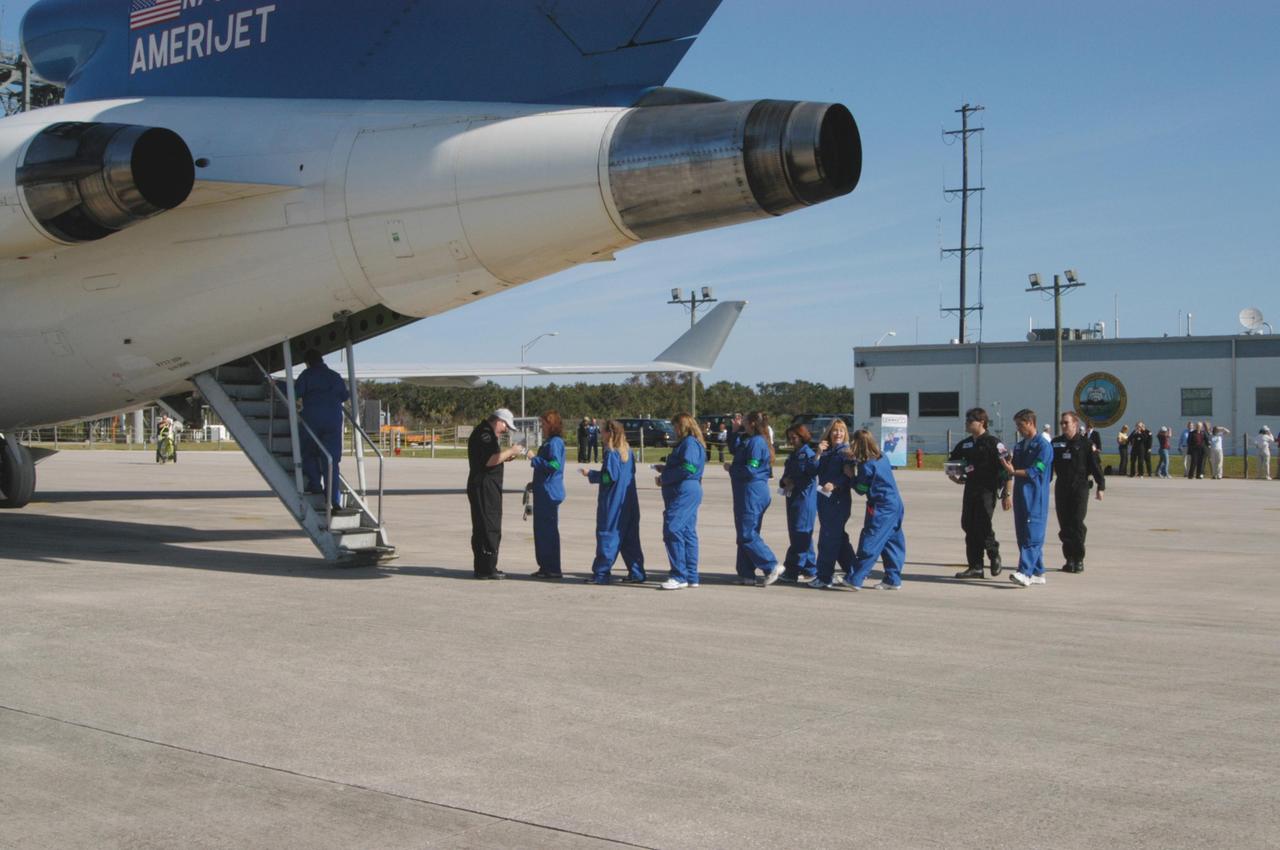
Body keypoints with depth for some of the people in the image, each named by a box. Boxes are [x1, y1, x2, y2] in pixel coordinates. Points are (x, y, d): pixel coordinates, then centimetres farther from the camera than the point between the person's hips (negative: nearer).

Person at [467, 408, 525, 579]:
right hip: (484, 486, -11)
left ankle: (484, 568, 18)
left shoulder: (487, 434, 20)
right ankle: (487, 569, -7)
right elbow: (489, 460, -24)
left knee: (485, 527, 13)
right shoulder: (484, 433, -14)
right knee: (489, 527, -9)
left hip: (488, 487, 11)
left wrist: (506, 457, 14)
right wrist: (510, 451, -14)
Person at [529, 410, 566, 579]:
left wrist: (535, 459, -18)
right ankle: (545, 566, 19)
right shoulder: (548, 442, 16)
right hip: (543, 492, 10)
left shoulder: (555, 442, -15)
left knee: (548, 529, -6)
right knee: (541, 529, 13)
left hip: (550, 493, -10)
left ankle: (552, 569, -1)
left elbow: (554, 465, -24)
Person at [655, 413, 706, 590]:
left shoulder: (689, 443, -11)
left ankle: (679, 576, -14)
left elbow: (687, 468, -21)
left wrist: (664, 479, -13)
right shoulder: (689, 443, 21)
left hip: (684, 493, -11)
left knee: (672, 530, -13)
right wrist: (665, 469, 15)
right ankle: (691, 577, 12)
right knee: (688, 533, 10)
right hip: (691, 491, 11)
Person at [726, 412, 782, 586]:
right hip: (748, 492, 10)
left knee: (747, 535, -8)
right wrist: (735, 430, 19)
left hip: (751, 492, -10)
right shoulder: (749, 441, 15)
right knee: (745, 534, 12)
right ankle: (746, 574, 15)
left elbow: (750, 470, -21)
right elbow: (733, 449, 29)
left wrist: (731, 468, -6)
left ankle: (772, 566, -9)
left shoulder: (755, 442, -16)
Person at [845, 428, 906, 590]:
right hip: (896, 505, 8)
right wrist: (856, 460, 19)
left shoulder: (866, 466, -14)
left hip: (881, 508, -8)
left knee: (869, 543, -7)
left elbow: (861, 489, -9)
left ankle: (856, 579, -8)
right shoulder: (882, 458, 8)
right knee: (892, 542, 11)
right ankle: (893, 579, 14)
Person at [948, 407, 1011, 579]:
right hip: (970, 489, 7)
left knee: (982, 524, -14)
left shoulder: (993, 443, -7)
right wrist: (955, 475, 5)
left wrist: (1006, 494, -12)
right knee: (968, 526, 3)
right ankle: (975, 567, 10)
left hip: (987, 490, -7)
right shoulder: (965, 444, 13)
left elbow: (1006, 469, -9)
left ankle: (994, 556, 11)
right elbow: (952, 462, 27)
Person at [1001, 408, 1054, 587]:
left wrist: (1013, 471, -23)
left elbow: (1035, 471, -15)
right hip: (1021, 496, 8)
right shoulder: (1019, 446, 18)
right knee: (1023, 536, 8)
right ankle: (1038, 573, 15)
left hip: (1036, 498, -8)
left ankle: (1025, 572, -22)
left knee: (1032, 536, -13)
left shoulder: (1043, 445, -7)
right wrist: (1008, 464, -3)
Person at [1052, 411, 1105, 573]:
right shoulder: (1056, 443, 10)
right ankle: (1069, 558, 11)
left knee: (1077, 523, -8)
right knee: (1064, 525, 4)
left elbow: (1095, 466, 0)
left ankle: (1079, 559, 0)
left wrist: (1100, 486, -4)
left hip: (1080, 488, -4)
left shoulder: (1085, 443, 0)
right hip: (1061, 488, 4)